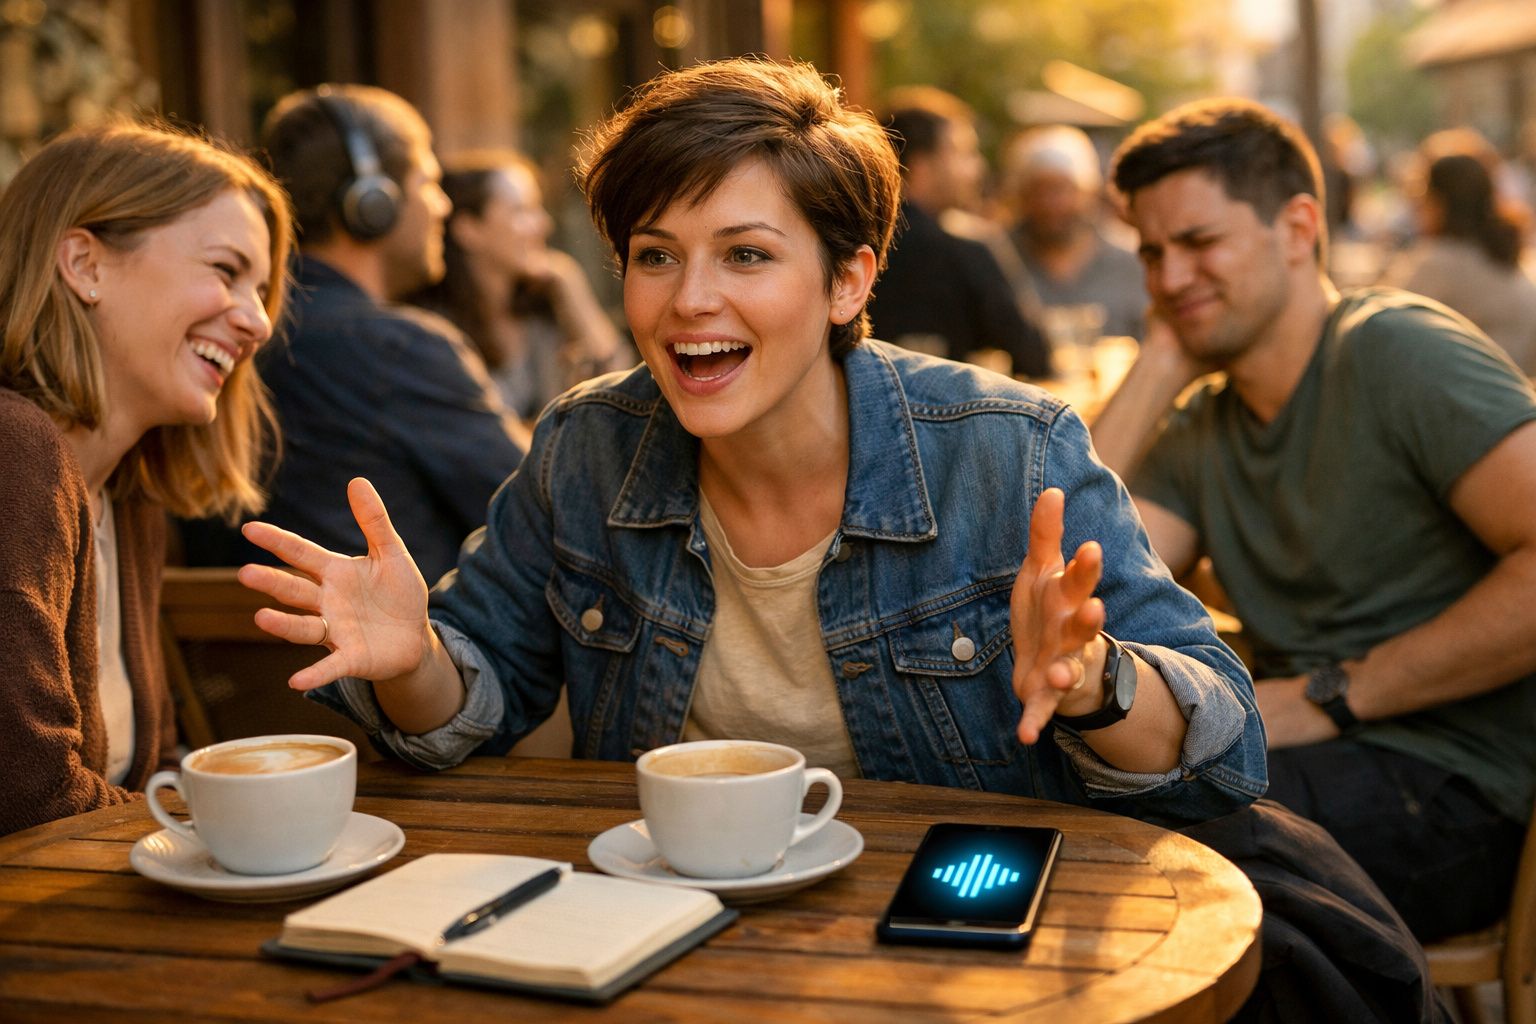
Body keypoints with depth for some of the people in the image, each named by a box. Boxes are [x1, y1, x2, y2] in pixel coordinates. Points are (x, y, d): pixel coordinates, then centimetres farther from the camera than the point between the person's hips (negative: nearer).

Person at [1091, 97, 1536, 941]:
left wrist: (1332, 695, -17)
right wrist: (1157, 367, 1)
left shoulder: (1397, 351, -8)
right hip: (1313, 753, 7)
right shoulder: (1199, 434, 13)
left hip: (1451, 789, -6)